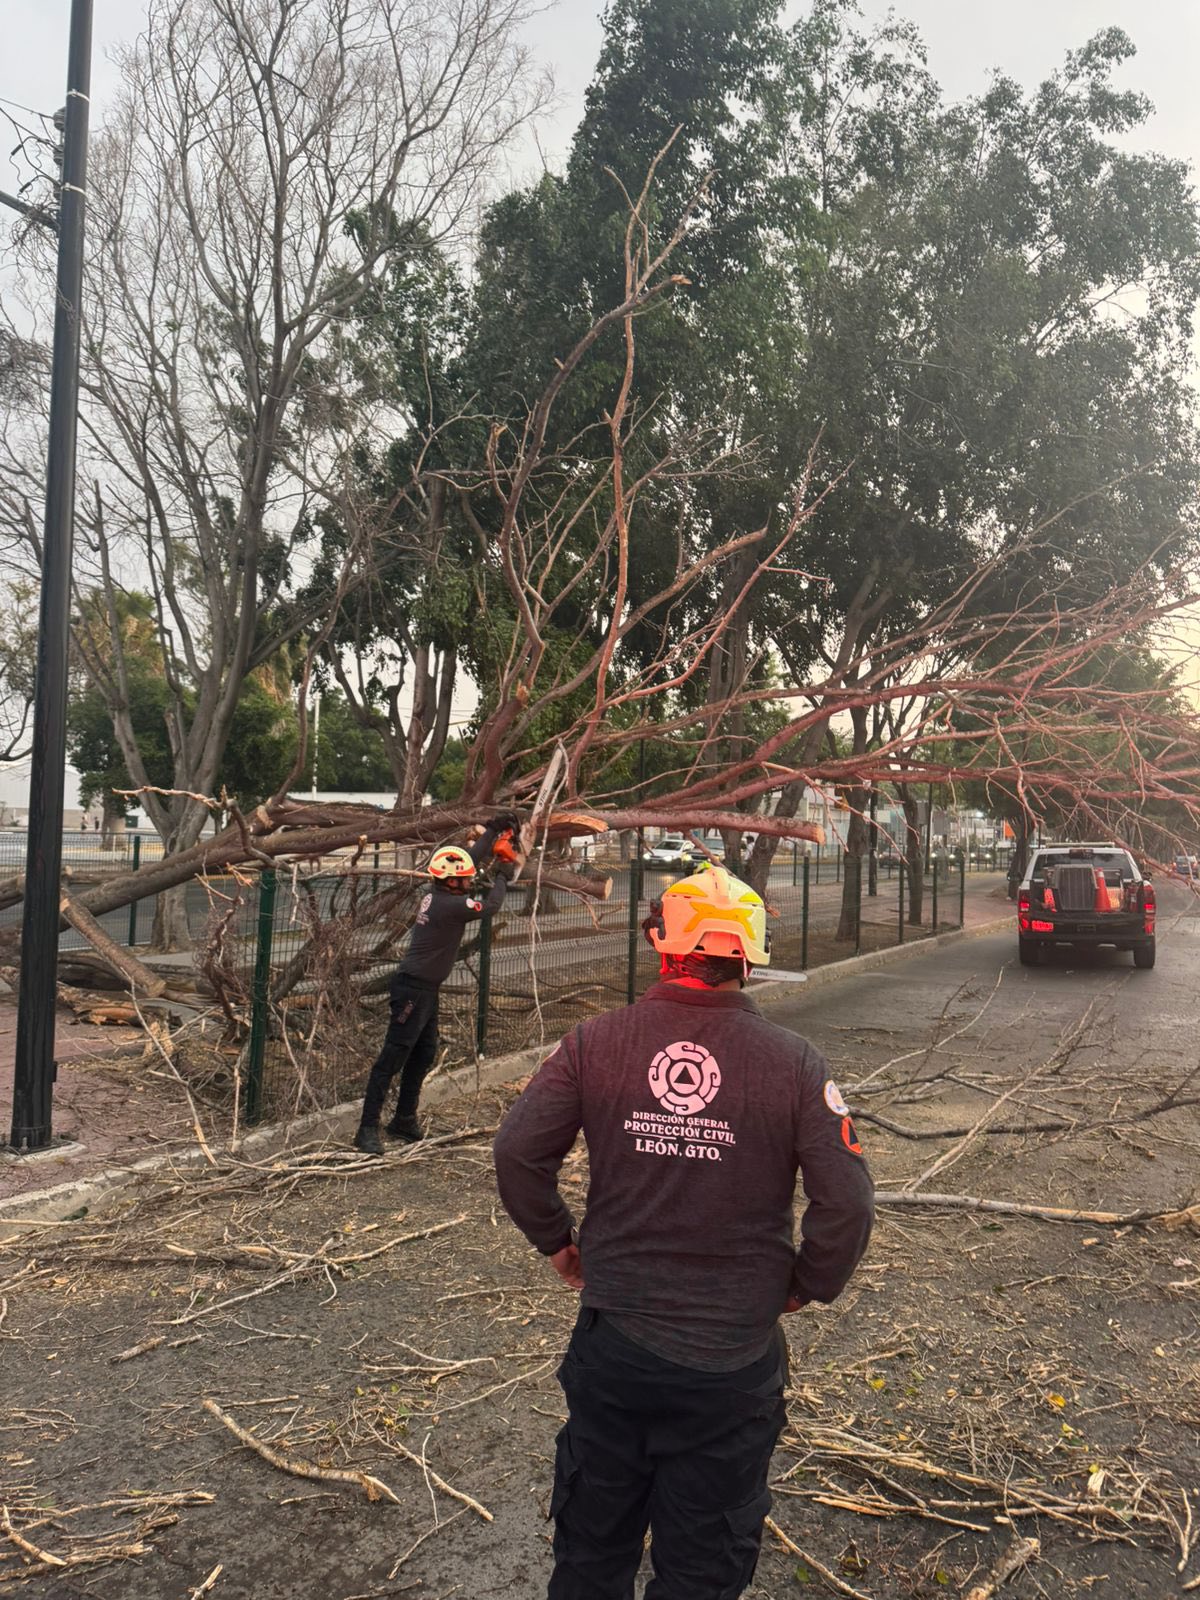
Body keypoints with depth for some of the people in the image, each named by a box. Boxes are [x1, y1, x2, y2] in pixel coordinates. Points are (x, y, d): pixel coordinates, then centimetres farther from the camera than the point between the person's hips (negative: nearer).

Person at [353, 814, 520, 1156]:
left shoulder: (440, 891, 4)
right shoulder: (450, 904, -21)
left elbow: (471, 858, 16)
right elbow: (490, 905, -10)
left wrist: (494, 831, 18)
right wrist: (503, 877, 8)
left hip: (426, 990, 10)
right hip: (414, 990, -10)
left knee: (423, 1055, 16)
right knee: (392, 1058, -8)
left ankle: (405, 1121, 25)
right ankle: (368, 1129, -5)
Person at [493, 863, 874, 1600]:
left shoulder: (596, 1042, -10)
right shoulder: (794, 1062, -13)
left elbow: (518, 1150, -11)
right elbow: (848, 1201, -14)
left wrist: (557, 1241, 6)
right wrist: (809, 1284, 3)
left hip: (612, 1346, 1)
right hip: (735, 1362, -1)